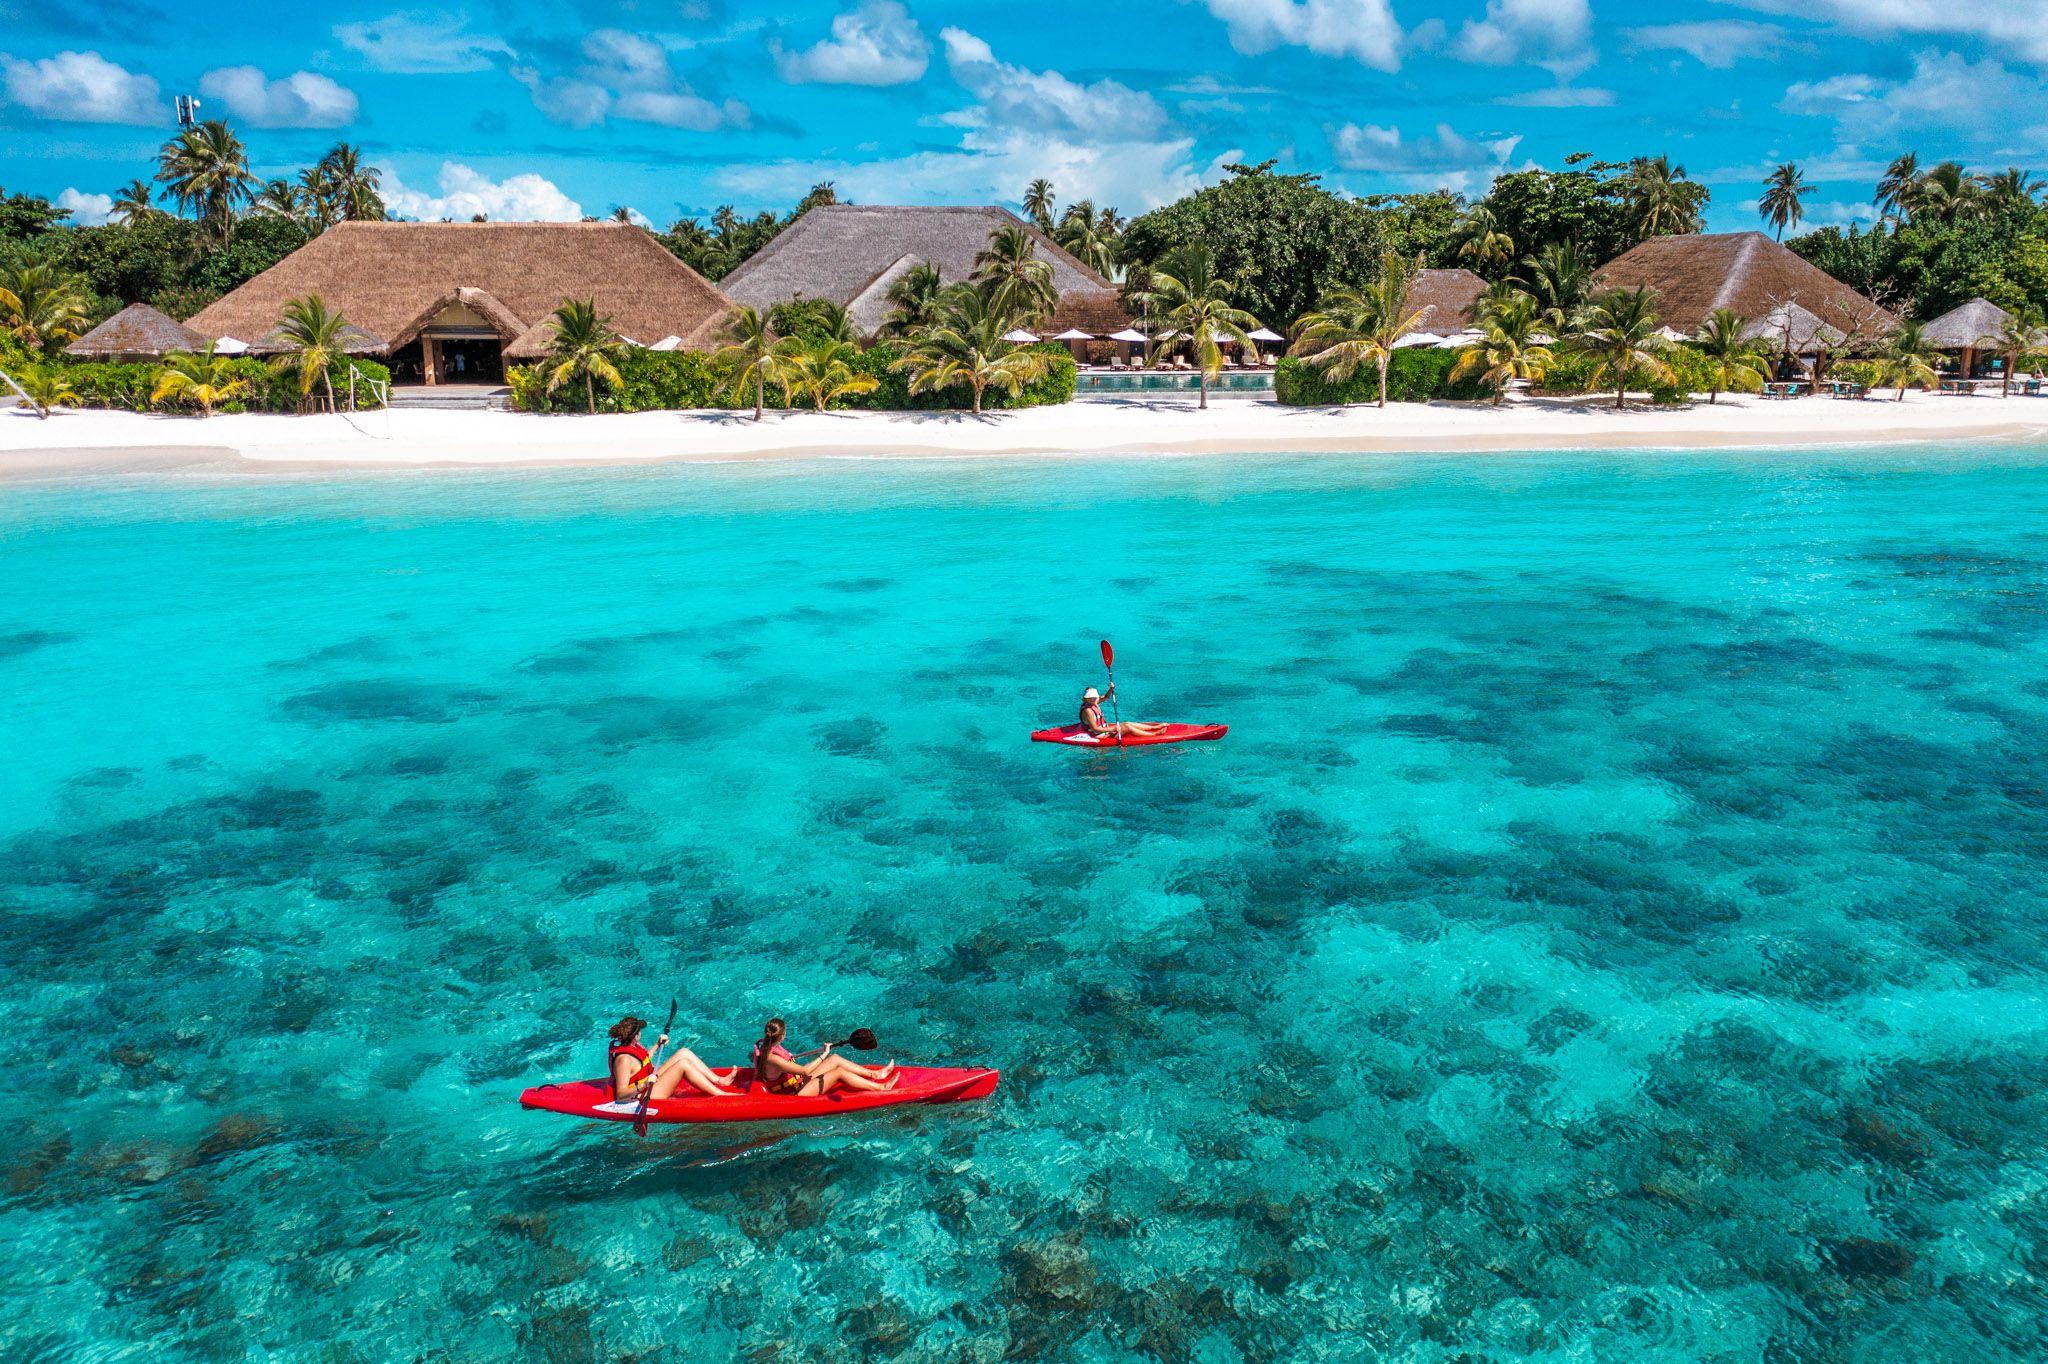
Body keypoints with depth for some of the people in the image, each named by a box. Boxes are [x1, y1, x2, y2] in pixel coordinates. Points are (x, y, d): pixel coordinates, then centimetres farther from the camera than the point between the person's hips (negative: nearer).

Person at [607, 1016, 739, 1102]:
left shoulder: (631, 1045, 3)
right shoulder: (624, 1059, -26)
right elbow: (621, 1094, -30)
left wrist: (657, 1045, 22)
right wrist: (643, 1086, -43)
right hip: (645, 1097, -11)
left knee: (684, 1053, 3)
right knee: (683, 1064, -23)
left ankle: (720, 1080, 4)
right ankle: (721, 1095, -21)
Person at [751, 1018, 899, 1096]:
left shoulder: (765, 1046, -4)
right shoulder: (773, 1058, -32)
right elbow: (804, 1070, -29)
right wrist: (823, 1055, -21)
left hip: (797, 1082, 10)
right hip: (795, 1094, -10)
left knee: (835, 1059, 4)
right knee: (839, 1072, -13)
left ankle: (875, 1074, 14)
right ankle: (881, 1087, -4)